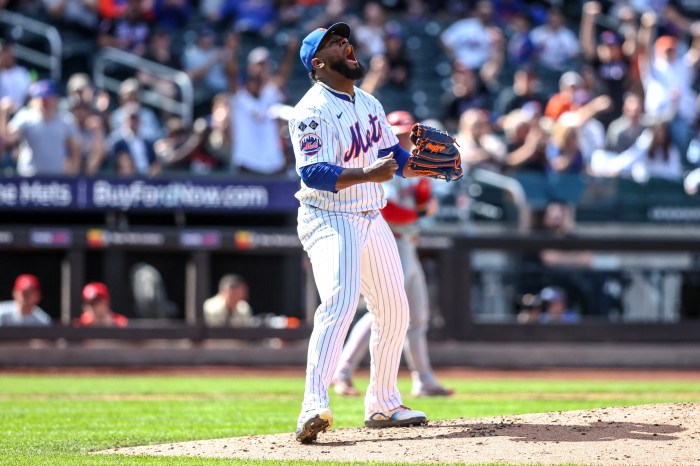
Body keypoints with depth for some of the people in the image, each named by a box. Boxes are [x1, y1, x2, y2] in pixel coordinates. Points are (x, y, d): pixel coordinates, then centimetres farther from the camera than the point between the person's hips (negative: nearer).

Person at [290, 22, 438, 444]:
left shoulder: (369, 104, 11)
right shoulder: (313, 111, -17)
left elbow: (394, 156, 17)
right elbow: (313, 172, -28)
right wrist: (368, 175, -39)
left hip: (372, 219, 9)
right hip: (329, 220, -9)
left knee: (394, 311, 15)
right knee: (339, 303, -27)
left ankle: (383, 405, 29)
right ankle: (314, 408, -36)